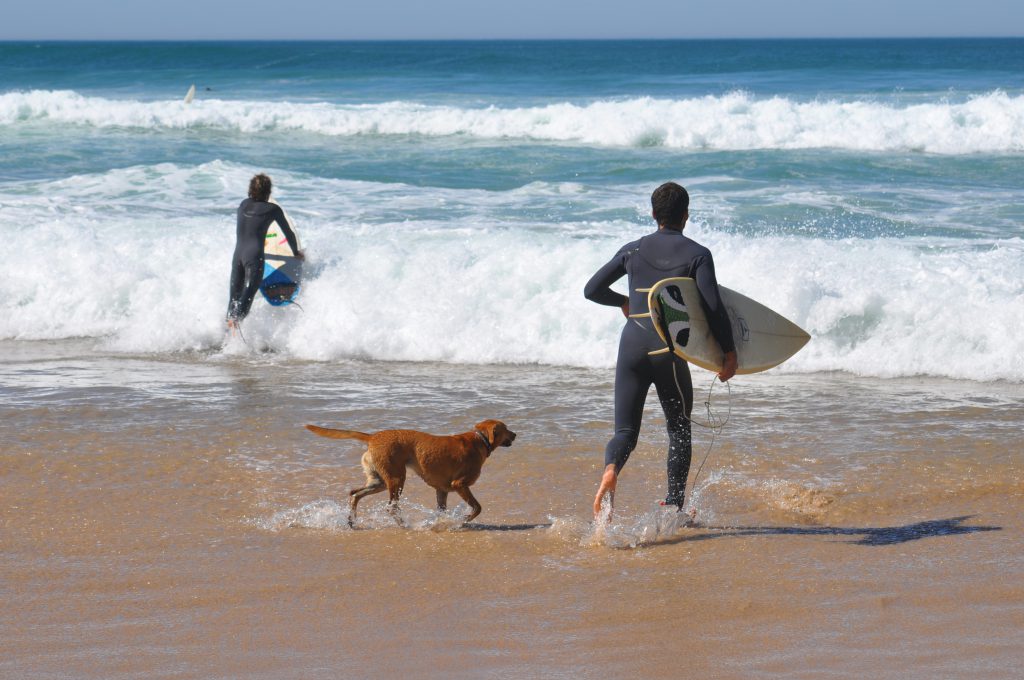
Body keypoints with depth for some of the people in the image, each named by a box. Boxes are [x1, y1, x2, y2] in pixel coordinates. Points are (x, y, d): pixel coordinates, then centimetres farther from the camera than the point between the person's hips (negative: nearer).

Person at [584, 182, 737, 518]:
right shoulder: (697, 254, -3)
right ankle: (674, 506, 16)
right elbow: (713, 307, -11)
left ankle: (611, 468, -29)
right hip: (669, 351, -2)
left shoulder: (633, 250, 7)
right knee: (679, 428, 16)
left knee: (625, 431, 5)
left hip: (632, 345, 2)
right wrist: (729, 352, -3)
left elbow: (592, 290, 11)